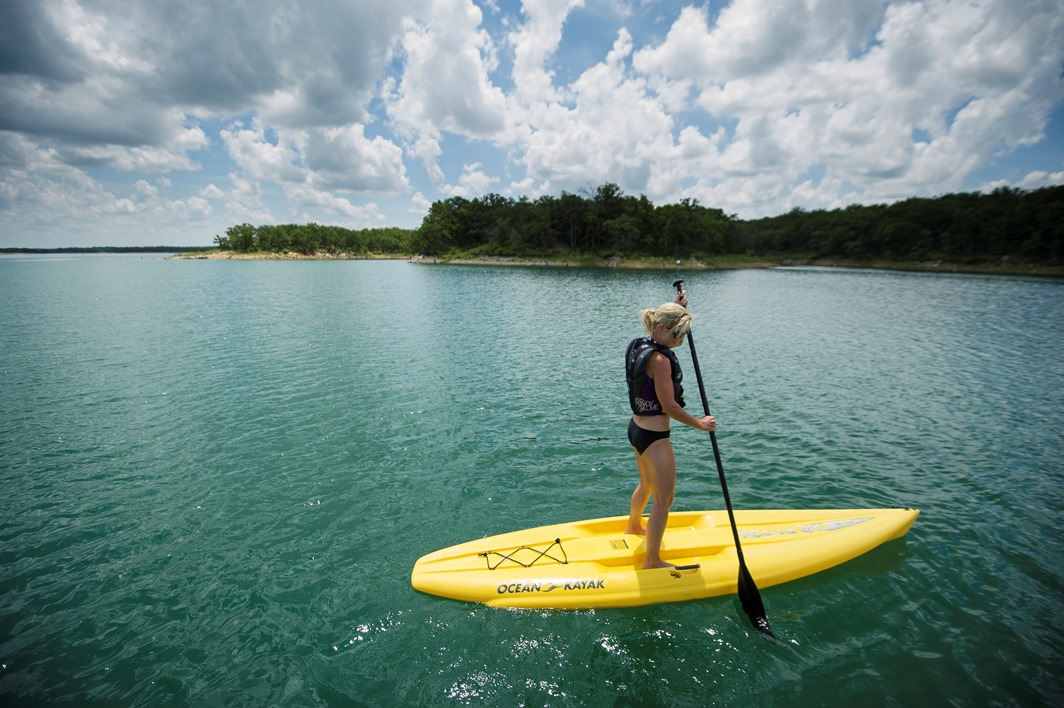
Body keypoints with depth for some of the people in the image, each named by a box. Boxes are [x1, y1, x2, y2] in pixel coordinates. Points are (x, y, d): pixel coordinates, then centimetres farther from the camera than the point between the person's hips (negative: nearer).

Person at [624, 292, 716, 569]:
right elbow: (669, 406, -21)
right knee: (663, 499, 6)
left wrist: (676, 307, 17)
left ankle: (633, 527, 55)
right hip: (654, 437, -10)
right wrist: (700, 424, -8)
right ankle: (652, 562, 21)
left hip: (638, 428, 10)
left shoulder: (640, 345, 3)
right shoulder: (659, 359, -24)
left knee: (647, 485, 31)